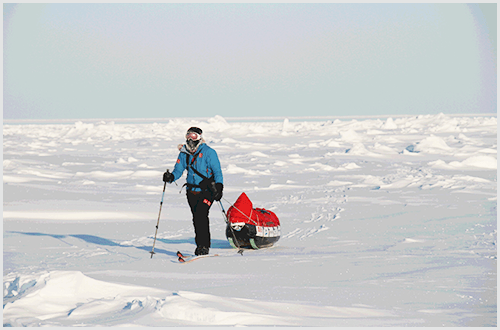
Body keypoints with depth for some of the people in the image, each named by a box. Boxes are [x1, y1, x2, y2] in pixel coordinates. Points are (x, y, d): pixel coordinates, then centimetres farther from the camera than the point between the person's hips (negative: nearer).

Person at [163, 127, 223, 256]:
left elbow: (217, 171, -8)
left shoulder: (208, 152, -9)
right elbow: (178, 170, 8)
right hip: (192, 191, 6)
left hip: (207, 190, -5)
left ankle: (204, 246, -15)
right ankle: (200, 245, 18)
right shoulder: (184, 153, 6)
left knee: (201, 214, -19)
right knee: (196, 218, 7)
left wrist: (218, 187, -19)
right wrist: (171, 177, -14)